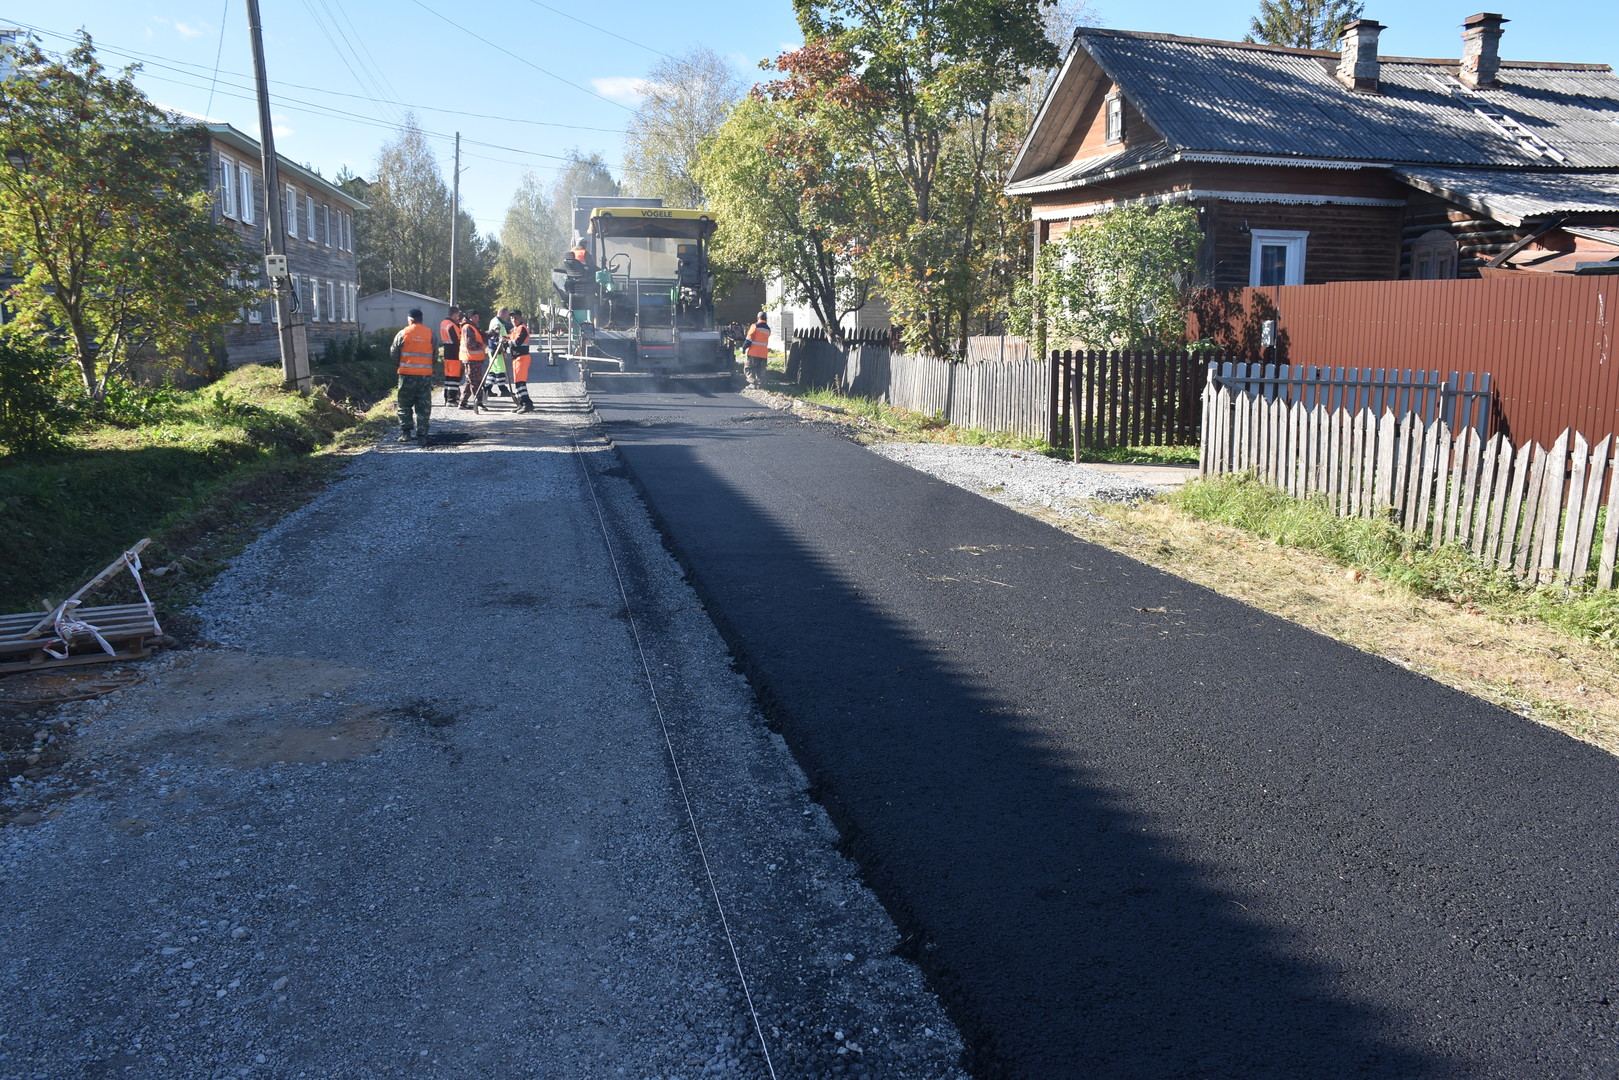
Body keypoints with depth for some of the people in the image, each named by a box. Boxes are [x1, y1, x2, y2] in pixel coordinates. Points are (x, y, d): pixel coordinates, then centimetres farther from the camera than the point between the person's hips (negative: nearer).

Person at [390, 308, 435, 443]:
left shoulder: (403, 334, -2)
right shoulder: (430, 334, 2)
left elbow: (393, 354, 3)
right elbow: (435, 354, 6)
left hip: (407, 374, -1)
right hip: (426, 374, 1)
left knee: (405, 405, 9)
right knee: (423, 406, 6)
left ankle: (405, 432, 4)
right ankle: (421, 434, 4)